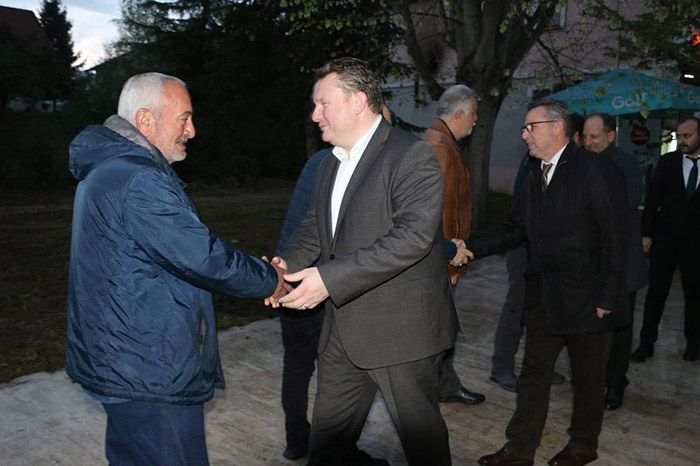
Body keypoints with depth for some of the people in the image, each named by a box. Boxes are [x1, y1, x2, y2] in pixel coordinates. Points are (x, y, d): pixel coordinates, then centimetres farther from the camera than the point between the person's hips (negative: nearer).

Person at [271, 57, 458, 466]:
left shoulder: (412, 155, -15)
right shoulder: (331, 165, 13)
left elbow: (414, 235, -25)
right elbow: (315, 226, 15)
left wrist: (329, 277, -28)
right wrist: (289, 263, -7)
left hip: (402, 329, -7)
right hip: (344, 332, 8)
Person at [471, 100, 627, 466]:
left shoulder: (598, 171, -12)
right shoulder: (534, 173, 8)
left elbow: (615, 240, -14)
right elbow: (515, 229, 7)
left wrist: (607, 299, -16)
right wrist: (471, 247, -6)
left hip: (586, 300, -5)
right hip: (544, 299, 6)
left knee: (587, 378, 13)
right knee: (533, 374, 12)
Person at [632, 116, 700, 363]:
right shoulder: (667, 162, 0)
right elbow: (653, 199, 1)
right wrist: (646, 233, -3)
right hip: (665, 238, 0)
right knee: (656, 292, 3)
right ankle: (646, 343, 12)